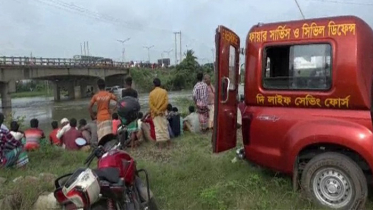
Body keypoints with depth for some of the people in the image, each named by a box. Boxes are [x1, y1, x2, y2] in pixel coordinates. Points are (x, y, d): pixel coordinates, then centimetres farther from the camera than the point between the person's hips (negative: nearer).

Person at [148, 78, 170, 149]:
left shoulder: (151, 93, -5)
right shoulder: (164, 91, -4)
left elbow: (150, 104, -10)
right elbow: (166, 102, -10)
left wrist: (156, 111, -6)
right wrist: (161, 110, -4)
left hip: (155, 113, 0)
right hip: (162, 113, 1)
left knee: (158, 128, 3)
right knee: (164, 127, 11)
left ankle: (160, 145, 3)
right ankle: (168, 143, 18)